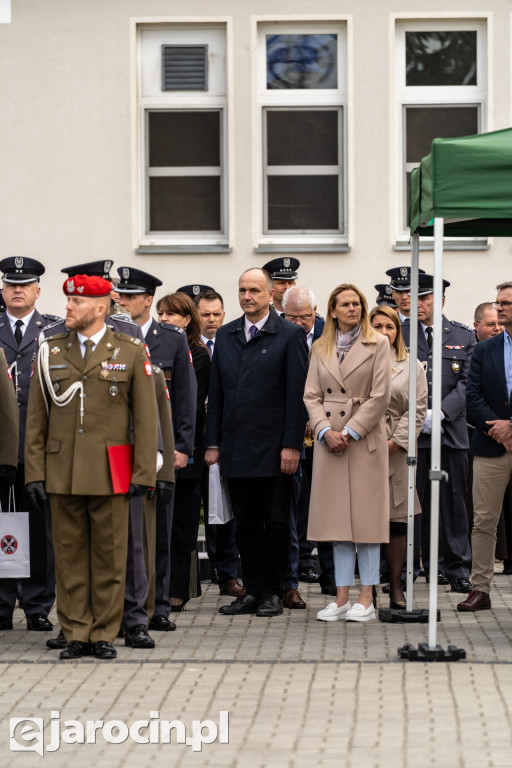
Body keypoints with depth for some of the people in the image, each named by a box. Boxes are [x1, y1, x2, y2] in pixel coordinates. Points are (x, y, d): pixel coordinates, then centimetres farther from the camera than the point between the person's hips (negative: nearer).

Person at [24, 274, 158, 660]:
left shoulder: (131, 352, 1)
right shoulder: (51, 351, 8)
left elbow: (145, 418, 1)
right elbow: (36, 418, 9)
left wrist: (144, 473, -5)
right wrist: (35, 472, 3)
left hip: (110, 474, -2)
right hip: (63, 475, 2)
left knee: (110, 554, 3)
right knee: (69, 555, 5)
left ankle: (105, 634, 11)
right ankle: (76, 633, 12)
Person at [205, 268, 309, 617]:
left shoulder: (290, 335, -2)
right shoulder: (225, 335, 12)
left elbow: (297, 395, -7)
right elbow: (216, 392, 13)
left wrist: (291, 445, -12)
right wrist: (213, 442, 7)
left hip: (273, 448, -4)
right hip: (236, 448, 4)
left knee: (276, 521, 2)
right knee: (246, 523, 8)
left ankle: (274, 592, 9)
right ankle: (252, 591, 13)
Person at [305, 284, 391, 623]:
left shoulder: (377, 344, -1)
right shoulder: (321, 348, 11)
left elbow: (380, 397, -7)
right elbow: (312, 395, 7)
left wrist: (349, 432, -12)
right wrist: (326, 431, -9)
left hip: (366, 439, -4)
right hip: (330, 441, 4)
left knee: (366, 517, -2)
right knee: (339, 519, 5)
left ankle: (367, 599, 2)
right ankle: (342, 598, 8)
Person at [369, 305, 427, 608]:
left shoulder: (412, 367, 9)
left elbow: (417, 410, 4)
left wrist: (394, 442, -6)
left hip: (396, 450, 1)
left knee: (397, 519, 1)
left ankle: (396, 585, 8)